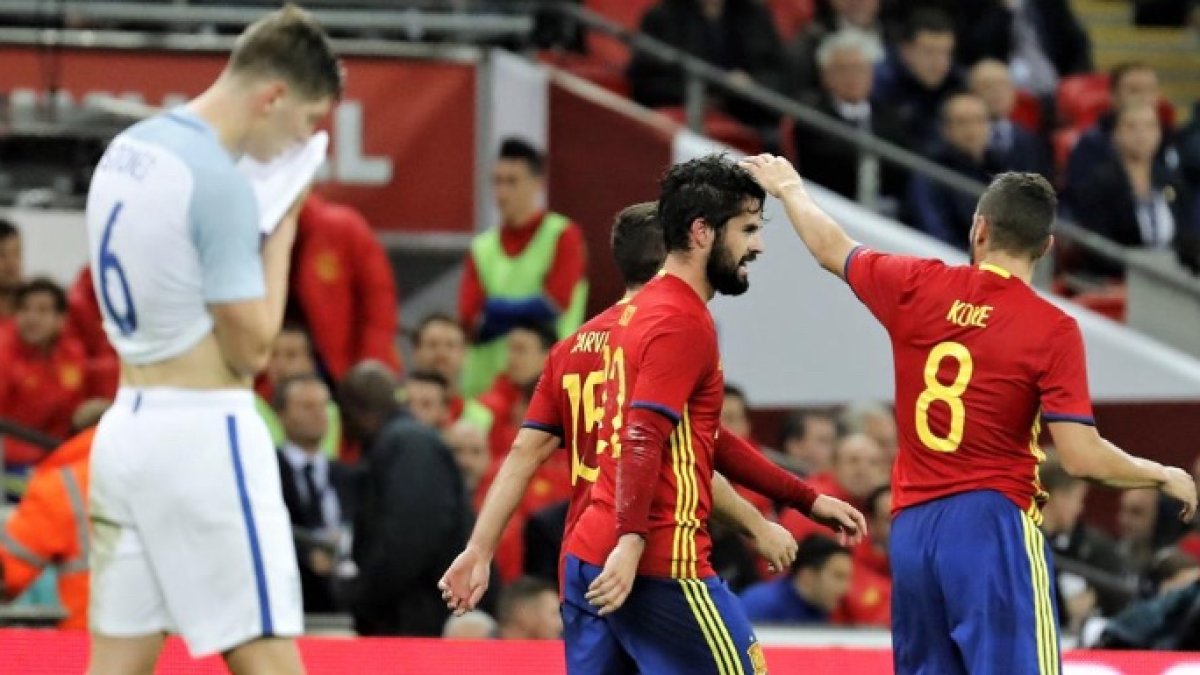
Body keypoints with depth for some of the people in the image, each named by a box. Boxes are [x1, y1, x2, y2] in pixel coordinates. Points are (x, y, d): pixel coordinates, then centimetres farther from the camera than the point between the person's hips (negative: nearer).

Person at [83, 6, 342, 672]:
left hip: (125, 422, 9)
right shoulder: (221, 182, -16)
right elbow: (251, 345, -13)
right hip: (205, 433, -9)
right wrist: (282, 230, -2)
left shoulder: (126, 149, 10)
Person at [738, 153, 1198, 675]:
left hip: (911, 528, 5)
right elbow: (1081, 457, -12)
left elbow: (831, 249, 22)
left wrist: (789, 190, 43)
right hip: (991, 526, -5)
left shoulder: (917, 289, 3)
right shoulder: (1053, 329, -8)